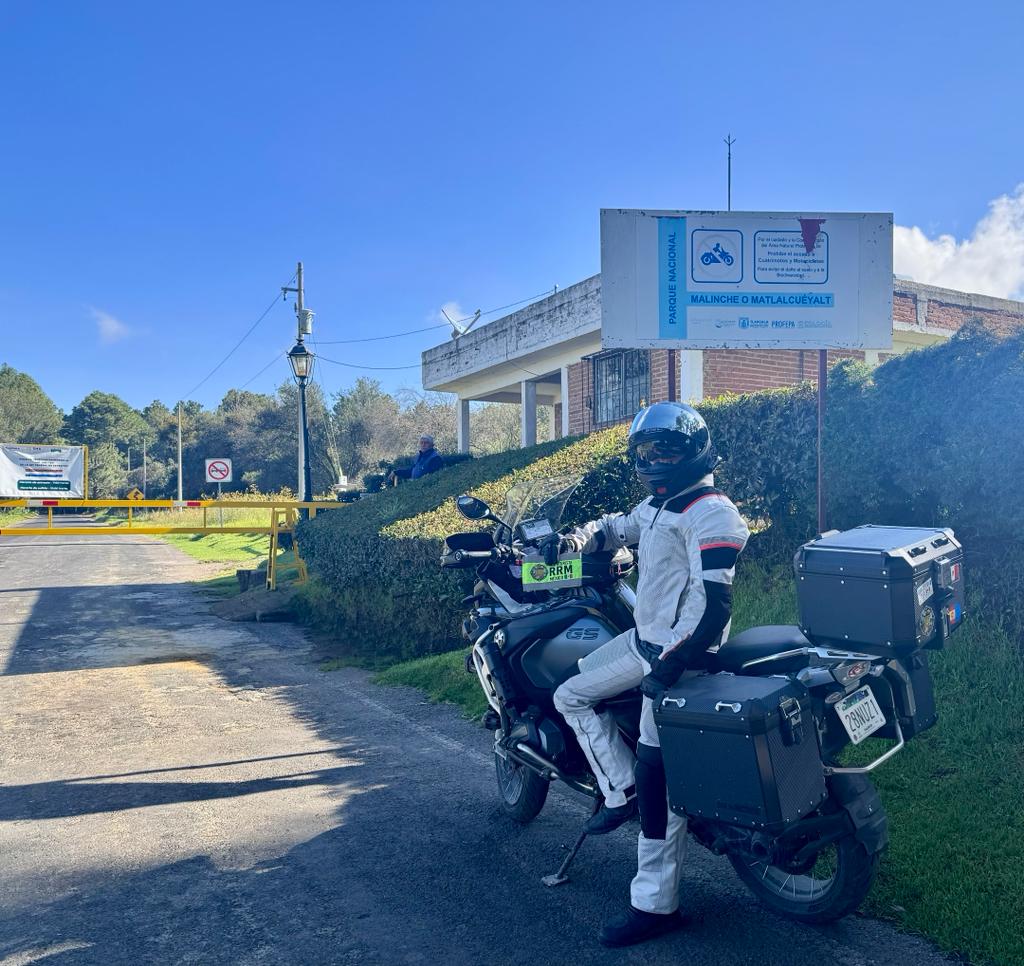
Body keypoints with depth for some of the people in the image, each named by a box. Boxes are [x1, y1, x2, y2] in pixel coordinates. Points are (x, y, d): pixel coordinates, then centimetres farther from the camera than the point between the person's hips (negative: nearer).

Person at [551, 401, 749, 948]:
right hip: (644, 638, 10)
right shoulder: (657, 505, 12)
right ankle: (621, 790, 15)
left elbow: (714, 604, -23)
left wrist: (670, 664, -25)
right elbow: (619, 527, 32)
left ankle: (655, 903, 3)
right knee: (571, 696, 12)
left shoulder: (710, 513, -17)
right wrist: (586, 535, 10)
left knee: (659, 779, -7)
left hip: (679, 652, -10)